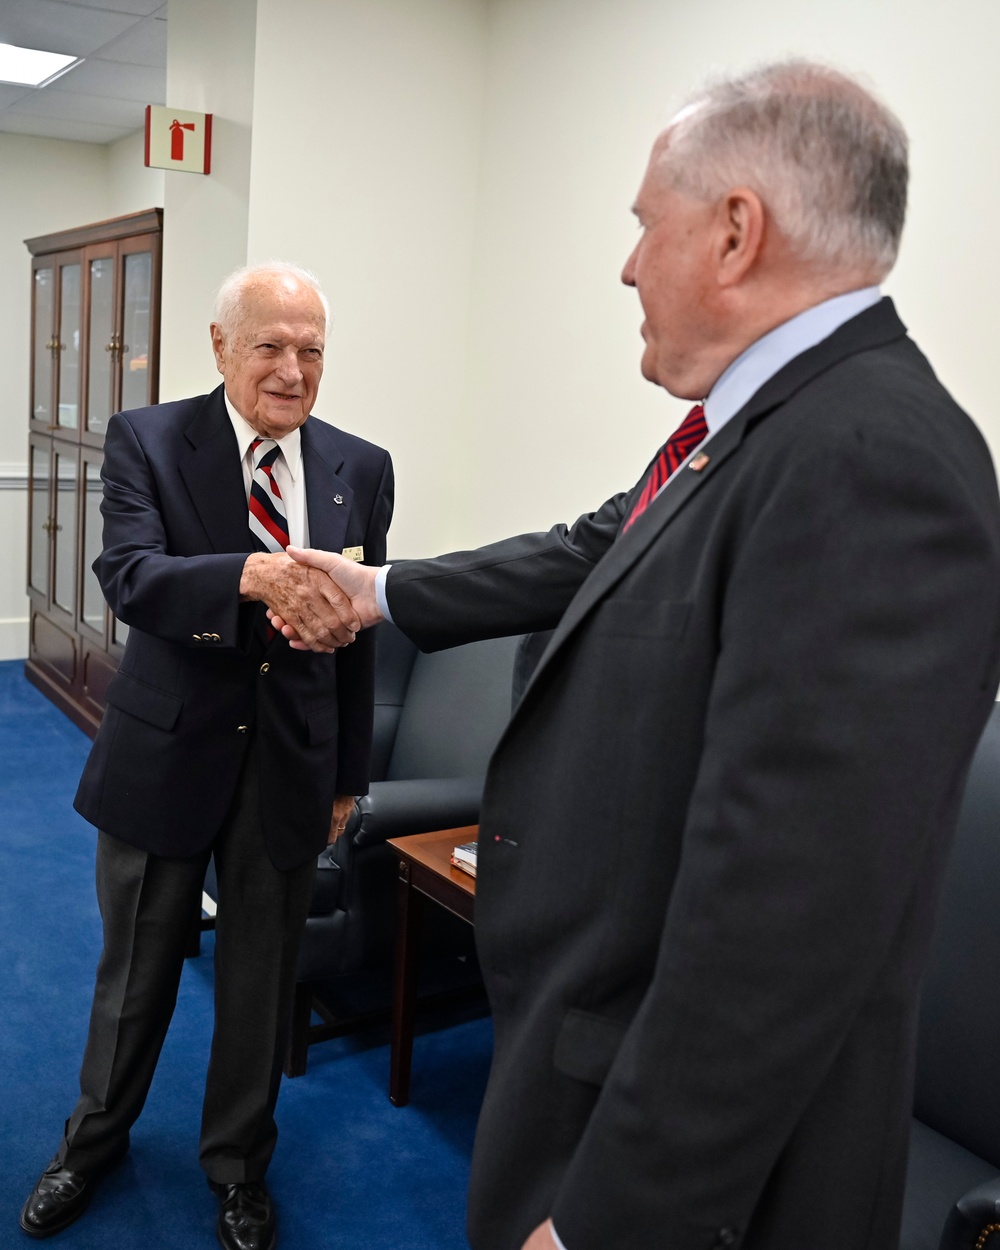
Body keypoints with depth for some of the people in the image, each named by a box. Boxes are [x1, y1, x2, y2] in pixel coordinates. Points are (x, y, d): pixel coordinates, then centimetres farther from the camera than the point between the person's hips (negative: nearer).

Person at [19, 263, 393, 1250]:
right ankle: (97, 1140, 47)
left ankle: (238, 1166, 41)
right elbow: (127, 575, -24)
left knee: (262, 980, 16)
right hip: (167, 754, -1)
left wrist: (348, 777, 7)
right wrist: (253, 574, -43)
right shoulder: (147, 440, -7)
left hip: (292, 767, 2)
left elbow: (357, 633, 3)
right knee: (136, 968, 18)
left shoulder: (361, 470, -1)